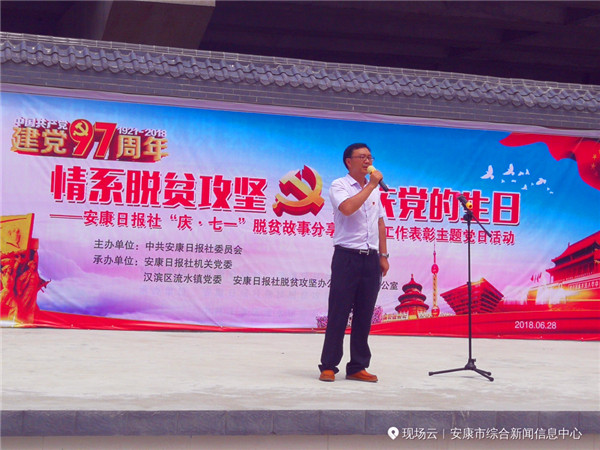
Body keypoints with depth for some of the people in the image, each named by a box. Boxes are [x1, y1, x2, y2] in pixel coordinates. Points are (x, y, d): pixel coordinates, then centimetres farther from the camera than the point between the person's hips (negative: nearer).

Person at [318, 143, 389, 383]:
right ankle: (328, 366, 4)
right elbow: (348, 208, -22)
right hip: (347, 257, -5)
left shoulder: (375, 190, 17)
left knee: (364, 316, 6)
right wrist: (371, 184, -14)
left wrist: (383, 255, 13)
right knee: (338, 314, -3)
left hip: (371, 258, 6)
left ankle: (358, 367, 13)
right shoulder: (339, 186, -2)